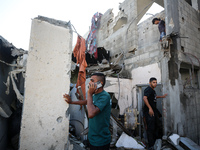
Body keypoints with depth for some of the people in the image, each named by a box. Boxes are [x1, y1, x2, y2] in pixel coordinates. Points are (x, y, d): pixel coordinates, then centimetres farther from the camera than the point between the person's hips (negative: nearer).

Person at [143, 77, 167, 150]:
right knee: (150, 128, -5)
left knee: (158, 125, 20)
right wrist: (150, 108, -32)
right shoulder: (148, 89, -14)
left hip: (153, 110, 10)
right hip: (149, 111, -10)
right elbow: (144, 98, -29)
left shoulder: (152, 90, 17)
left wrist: (161, 96, 42)